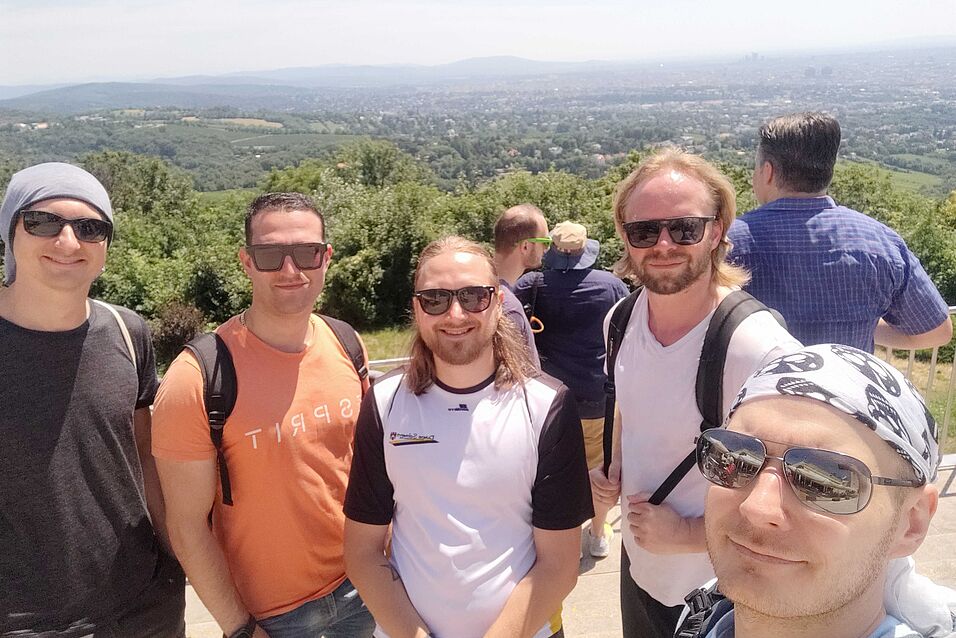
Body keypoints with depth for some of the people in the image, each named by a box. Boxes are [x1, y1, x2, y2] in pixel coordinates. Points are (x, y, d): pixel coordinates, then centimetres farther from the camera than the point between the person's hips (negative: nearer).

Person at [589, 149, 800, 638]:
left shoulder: (762, 352, -28)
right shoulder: (621, 319, -8)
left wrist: (687, 534, -19)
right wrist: (613, 469, -4)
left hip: (720, 598, -5)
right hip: (638, 566, 6)